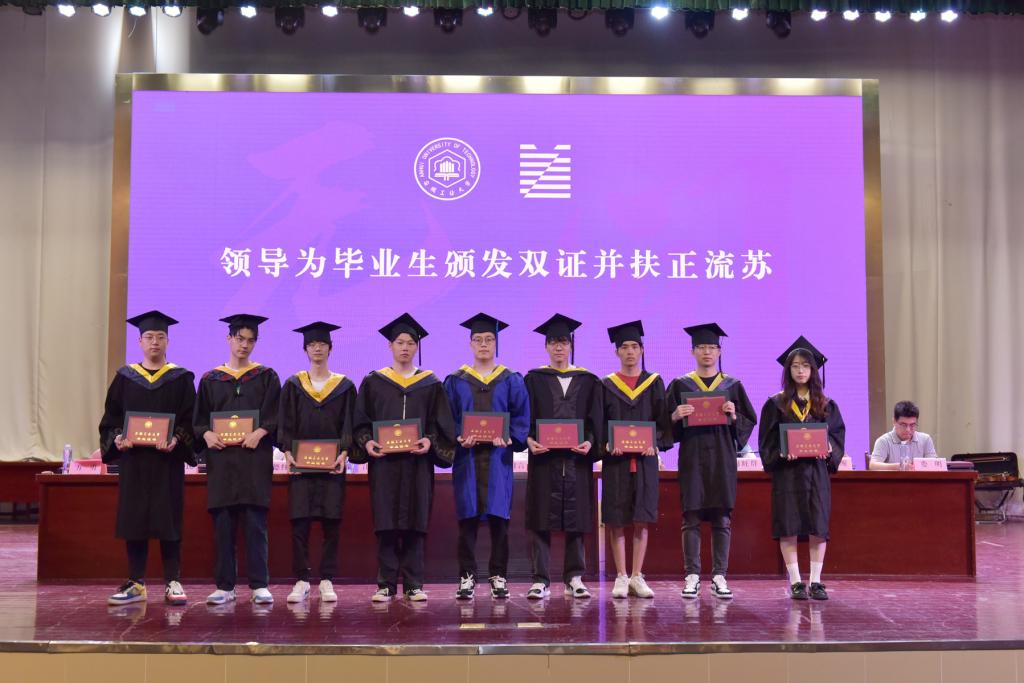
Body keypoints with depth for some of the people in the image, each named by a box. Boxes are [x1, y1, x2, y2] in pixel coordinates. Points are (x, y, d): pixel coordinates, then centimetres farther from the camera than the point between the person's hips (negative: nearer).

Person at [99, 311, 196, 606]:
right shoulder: (125, 377, 10)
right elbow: (111, 417, 8)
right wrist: (117, 437, -11)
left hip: (167, 460, -2)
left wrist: (176, 440, -19)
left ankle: (173, 583, 4)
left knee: (169, 521, -1)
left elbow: (189, 419, -1)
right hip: (132, 460, 2)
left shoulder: (181, 379, 4)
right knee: (133, 520, 4)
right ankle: (136, 584, 11)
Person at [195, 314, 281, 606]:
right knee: (223, 524, 1)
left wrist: (261, 432, -16)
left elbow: (275, 415, 1)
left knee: (255, 523, -5)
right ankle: (224, 586, 8)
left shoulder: (266, 377, 10)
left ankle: (259, 585, -1)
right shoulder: (210, 380, 14)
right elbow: (199, 418, 11)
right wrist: (207, 434, -9)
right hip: (221, 458, 2)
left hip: (255, 457, -2)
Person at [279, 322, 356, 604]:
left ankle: (327, 581, 7)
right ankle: (301, 581, 5)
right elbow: (285, 424, 4)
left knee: (331, 523, 0)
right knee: (299, 523, -3)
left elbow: (349, 424, 3)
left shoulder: (344, 386, 7)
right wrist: (287, 452, -10)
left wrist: (343, 453, -12)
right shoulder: (293, 385, 8)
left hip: (332, 464, 0)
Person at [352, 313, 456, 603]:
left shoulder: (430, 384, 9)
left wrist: (429, 441, -14)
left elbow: (441, 423, 5)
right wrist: (367, 442, -12)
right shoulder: (373, 382, 9)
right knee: (386, 524, -1)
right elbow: (360, 421, 7)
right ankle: (386, 584, 5)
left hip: (417, 462, 1)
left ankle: (413, 584, 7)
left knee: (415, 524, 1)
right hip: (384, 462, 0)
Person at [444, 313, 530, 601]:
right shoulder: (455, 381, 10)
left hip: (498, 457, 0)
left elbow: (521, 417, 3)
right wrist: (460, 437, -14)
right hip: (466, 457, 0)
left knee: (498, 517, -1)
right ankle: (467, 577, 6)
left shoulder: (511, 380, 9)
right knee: (467, 518, -1)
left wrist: (508, 437, -15)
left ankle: (498, 577, 7)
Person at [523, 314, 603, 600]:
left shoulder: (588, 381, 11)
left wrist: (589, 441, -14)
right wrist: (529, 440, -16)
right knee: (541, 519, -2)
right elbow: (524, 417, 3)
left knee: (576, 519, 3)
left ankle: (575, 578, 11)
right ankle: (540, 580, 2)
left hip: (577, 457, 1)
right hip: (543, 457, -1)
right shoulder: (534, 379, 9)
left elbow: (595, 419, 5)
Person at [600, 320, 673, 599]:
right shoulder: (607, 385, 6)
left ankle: (637, 577, 9)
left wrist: (656, 444, -13)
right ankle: (621, 577, 7)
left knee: (641, 520, 2)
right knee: (617, 520, 0)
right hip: (615, 460, 0)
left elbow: (664, 420, 5)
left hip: (645, 459, 1)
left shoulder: (654, 383, 8)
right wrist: (607, 444, -14)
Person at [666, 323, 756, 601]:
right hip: (692, 456, -1)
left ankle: (719, 577, 6)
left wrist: (734, 416, -12)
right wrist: (676, 416, -16)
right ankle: (692, 576, 4)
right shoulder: (680, 385, 8)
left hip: (722, 457, 1)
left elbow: (749, 422, 7)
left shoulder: (733, 386, 10)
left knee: (722, 519, 0)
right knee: (691, 518, -2)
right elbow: (668, 425, 5)